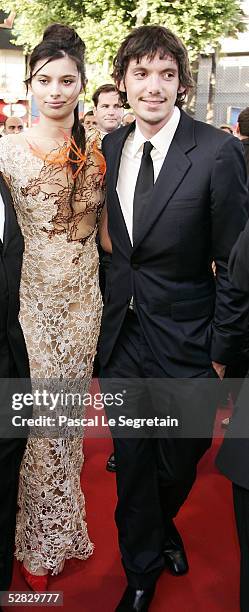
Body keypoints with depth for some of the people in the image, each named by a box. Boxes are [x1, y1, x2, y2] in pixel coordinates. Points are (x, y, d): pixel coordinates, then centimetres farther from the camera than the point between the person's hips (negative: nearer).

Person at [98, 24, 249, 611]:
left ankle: (161, 526, 53)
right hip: (121, 336, 4)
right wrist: (107, 309, 7)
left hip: (184, 342, -3)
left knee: (179, 460, 16)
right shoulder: (109, 147, 3)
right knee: (131, 460, 16)